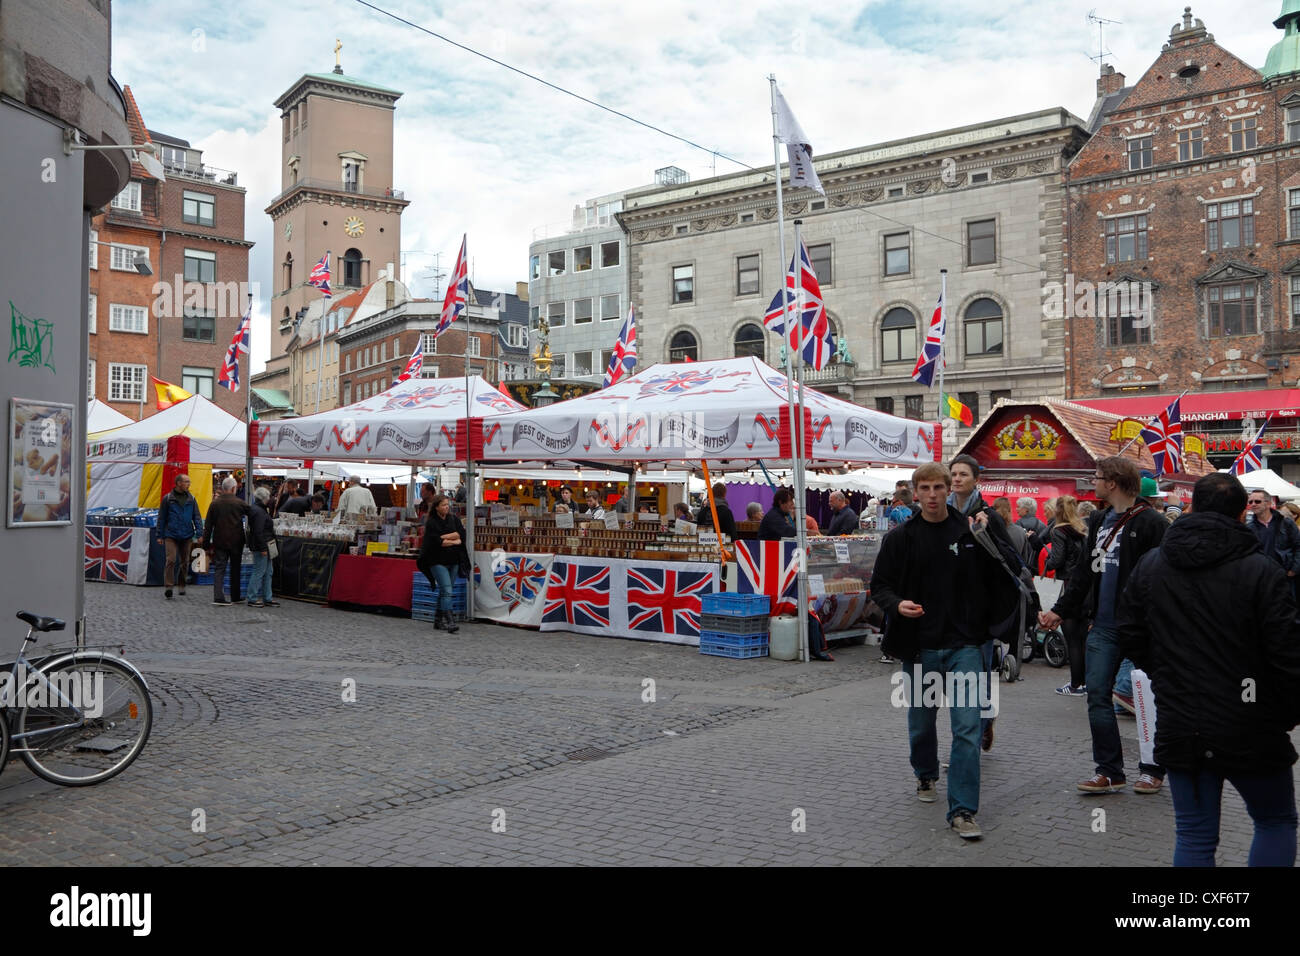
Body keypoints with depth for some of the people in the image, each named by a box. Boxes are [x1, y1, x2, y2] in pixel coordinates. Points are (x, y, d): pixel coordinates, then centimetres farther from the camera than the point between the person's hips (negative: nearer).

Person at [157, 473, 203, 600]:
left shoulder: (191, 499, 8)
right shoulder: (167, 498, 0)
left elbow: (197, 517, 8)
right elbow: (161, 518, 5)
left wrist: (199, 533, -2)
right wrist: (160, 535, 3)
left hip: (186, 536, 3)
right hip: (171, 536, -3)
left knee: (184, 562, 10)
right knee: (171, 560, -13)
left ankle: (181, 585, 25)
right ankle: (168, 587, -12)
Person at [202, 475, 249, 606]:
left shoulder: (214, 504, 1)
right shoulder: (239, 503, -7)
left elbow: (208, 526, 2)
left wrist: (206, 544, 7)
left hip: (219, 542, 1)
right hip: (236, 541, -1)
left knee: (219, 568, 2)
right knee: (235, 569, 12)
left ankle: (218, 596, -12)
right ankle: (235, 597, 19)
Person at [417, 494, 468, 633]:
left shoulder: (454, 519, 9)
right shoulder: (431, 523, -5)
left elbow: (461, 534, -4)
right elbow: (436, 542, -15)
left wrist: (443, 537, -12)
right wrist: (455, 541, -7)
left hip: (453, 561, 5)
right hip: (438, 561, -5)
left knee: (444, 591, 11)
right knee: (447, 590, -15)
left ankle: (438, 620, 20)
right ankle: (449, 621, -18)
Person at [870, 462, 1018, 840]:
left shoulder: (971, 532, -1)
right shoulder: (901, 537, -1)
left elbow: (997, 579, 10)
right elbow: (879, 585, 1)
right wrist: (897, 604, -17)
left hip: (964, 644, -1)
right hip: (918, 646, 1)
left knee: (967, 727, -8)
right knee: (921, 720, 17)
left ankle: (962, 810, -1)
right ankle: (926, 776, 44)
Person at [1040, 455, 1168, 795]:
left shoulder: (1149, 523, -11)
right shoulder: (1099, 521, 14)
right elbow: (1083, 571, 18)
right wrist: (1060, 611, 14)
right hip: (1103, 626, 7)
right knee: (1097, 697, 5)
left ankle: (1152, 770, 21)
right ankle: (1110, 772, 13)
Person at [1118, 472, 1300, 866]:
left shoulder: (1150, 564, 1)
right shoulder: (1260, 570, -13)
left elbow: (1131, 636, 8)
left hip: (1179, 728, 3)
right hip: (1249, 730, -3)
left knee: (1194, 835, 11)